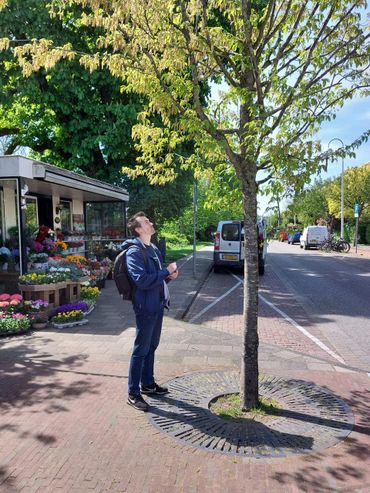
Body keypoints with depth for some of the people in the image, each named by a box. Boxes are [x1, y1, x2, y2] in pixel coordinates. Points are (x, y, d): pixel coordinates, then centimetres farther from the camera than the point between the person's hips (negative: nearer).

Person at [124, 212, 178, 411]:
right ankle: (133, 394, 13)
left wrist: (169, 275, 2)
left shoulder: (153, 249, 12)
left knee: (151, 346, 19)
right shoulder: (134, 252, -17)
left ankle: (148, 384, 35)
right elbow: (142, 280, -27)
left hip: (158, 304, 9)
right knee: (141, 350, 0)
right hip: (145, 306, -9)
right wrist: (166, 271, -19)